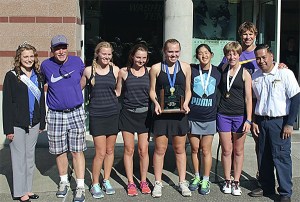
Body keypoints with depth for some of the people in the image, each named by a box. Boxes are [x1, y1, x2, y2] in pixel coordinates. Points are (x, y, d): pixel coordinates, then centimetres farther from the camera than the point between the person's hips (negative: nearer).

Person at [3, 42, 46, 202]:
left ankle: (28, 189, 24)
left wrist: (42, 122, 9)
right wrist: (8, 128, -12)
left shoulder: (38, 76, 8)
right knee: (19, 157, 3)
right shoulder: (11, 76, -6)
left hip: (34, 124, 5)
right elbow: (7, 104, -8)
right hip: (17, 124, -5)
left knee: (30, 156, 13)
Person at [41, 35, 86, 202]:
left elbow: (84, 79, 19)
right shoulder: (45, 65, 0)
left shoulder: (77, 61, 1)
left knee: (77, 151, 0)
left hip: (76, 113, -1)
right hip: (55, 115, 1)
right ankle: (64, 182, 30)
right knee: (60, 151, 10)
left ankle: (80, 187, 7)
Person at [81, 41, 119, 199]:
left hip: (113, 114, 2)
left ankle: (106, 181, 28)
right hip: (96, 115, -2)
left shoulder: (115, 70, 4)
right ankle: (95, 185, 14)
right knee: (100, 152, -4)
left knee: (110, 150, 11)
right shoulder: (89, 70, 0)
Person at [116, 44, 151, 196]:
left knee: (143, 150, 5)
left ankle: (143, 181, 22)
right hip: (127, 114, 0)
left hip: (144, 114, 0)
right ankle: (130, 183, 18)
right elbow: (117, 92, 9)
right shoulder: (123, 72, 1)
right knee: (129, 150, 5)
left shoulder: (150, 72, 2)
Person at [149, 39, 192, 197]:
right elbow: (152, 90, 6)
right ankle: (158, 183, 16)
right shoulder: (156, 68, 2)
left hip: (179, 113, 2)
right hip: (162, 113, -1)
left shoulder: (185, 67, 7)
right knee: (160, 149, 3)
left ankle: (182, 183, 21)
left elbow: (188, 89, 11)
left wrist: (186, 103, -6)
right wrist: (156, 103, -11)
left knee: (180, 149, 10)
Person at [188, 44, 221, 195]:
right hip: (192, 117, 0)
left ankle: (205, 180, 17)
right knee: (195, 149, 10)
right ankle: (196, 177, 26)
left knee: (206, 150, 5)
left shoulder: (218, 72, 2)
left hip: (209, 117, 0)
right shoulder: (191, 70, -3)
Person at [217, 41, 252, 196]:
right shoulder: (223, 70, 6)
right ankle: (227, 181, 19)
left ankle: (236, 182, 18)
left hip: (240, 115, -2)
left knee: (238, 150, 7)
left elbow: (248, 98, -4)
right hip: (223, 115, 2)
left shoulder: (245, 74, -3)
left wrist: (248, 120, -9)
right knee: (226, 150, 6)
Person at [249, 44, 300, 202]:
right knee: (264, 156, 11)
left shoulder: (285, 73, -8)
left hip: (279, 121, -5)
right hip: (261, 121, 5)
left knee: (281, 156, -3)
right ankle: (267, 187, 25)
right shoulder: (255, 77, 8)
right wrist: (253, 121, 8)